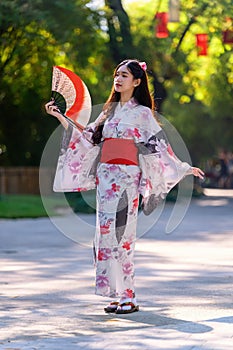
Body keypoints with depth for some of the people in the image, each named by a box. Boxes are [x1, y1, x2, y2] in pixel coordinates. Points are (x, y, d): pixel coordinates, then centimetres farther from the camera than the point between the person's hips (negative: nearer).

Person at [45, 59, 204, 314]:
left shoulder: (142, 113, 2)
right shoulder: (109, 111, 17)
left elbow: (159, 147, 2)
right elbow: (86, 139, 16)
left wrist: (184, 169, -3)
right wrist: (60, 117, 14)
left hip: (126, 177, -6)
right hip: (105, 177, 6)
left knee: (119, 234, -11)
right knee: (106, 233, 2)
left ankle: (128, 296, -8)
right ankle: (116, 293, 7)